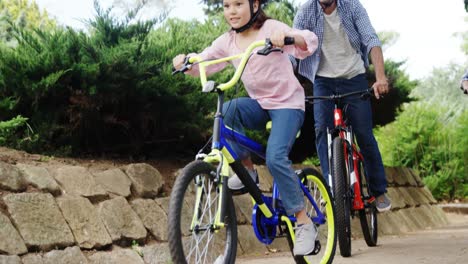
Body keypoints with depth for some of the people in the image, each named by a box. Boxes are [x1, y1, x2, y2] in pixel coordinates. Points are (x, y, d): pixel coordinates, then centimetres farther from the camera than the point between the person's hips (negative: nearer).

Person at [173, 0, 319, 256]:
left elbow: (309, 41, -24)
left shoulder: (271, 28, -13)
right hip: (259, 104, 5)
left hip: (287, 103, -5)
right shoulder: (227, 41, 1)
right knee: (228, 109, -29)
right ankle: (246, 168, -9)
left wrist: (288, 37, -46)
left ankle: (303, 222, -10)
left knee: (275, 157, -24)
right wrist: (186, 61, -22)